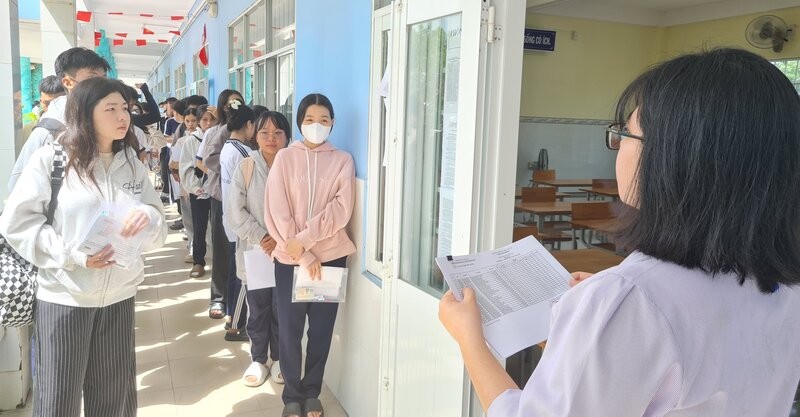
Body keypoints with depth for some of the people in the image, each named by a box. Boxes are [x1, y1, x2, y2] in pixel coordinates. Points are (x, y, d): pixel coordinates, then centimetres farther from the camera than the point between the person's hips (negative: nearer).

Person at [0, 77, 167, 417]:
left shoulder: (133, 167, 6)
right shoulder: (50, 159, -7)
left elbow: (157, 234, 4)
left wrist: (149, 216, -19)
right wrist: (72, 255, -18)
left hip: (118, 297, 4)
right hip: (64, 297, -4)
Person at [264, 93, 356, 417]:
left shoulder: (342, 160, 3)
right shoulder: (285, 158, 1)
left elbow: (341, 210, -8)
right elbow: (276, 212, -7)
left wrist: (304, 239, -17)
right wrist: (304, 255, -13)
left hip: (331, 256, 1)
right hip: (290, 257, 0)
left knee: (321, 329, 9)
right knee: (289, 329, 5)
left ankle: (312, 391, 27)